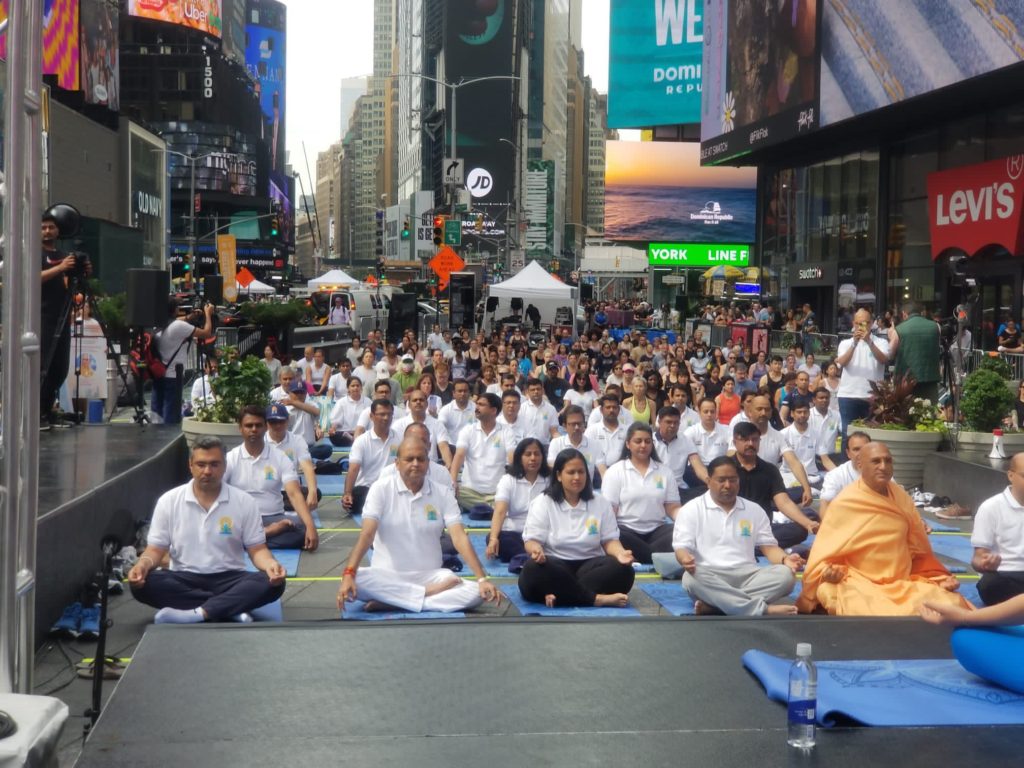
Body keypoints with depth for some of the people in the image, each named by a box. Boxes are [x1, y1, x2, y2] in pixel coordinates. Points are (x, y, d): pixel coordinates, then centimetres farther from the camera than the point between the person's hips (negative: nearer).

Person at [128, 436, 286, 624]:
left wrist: (270, 564, -22)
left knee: (272, 584, -29)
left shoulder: (244, 502, 1)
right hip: (183, 580, 1)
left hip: (229, 579, 0)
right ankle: (232, 607, -29)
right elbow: (156, 549, 4)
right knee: (142, 584, -30)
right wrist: (142, 564, -20)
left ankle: (196, 614, -38)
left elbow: (257, 549, 2)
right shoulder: (168, 501, 2)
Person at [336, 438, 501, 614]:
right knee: (356, 581, -34)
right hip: (387, 575, -2)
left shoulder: (443, 494, 0)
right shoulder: (381, 489, -5)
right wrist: (348, 574, -31)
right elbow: (367, 534, -15)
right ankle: (430, 593, -24)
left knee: (476, 593, -25)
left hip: (430, 576, 2)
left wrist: (482, 579, -21)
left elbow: (459, 537, -8)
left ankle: (390, 602, -23)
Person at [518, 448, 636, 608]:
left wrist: (620, 553, -17)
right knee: (533, 569, -37)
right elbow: (532, 540, -3)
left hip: (589, 564, 2)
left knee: (623, 570, -28)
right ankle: (597, 599, -35)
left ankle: (559, 595, -36)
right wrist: (536, 550, -29)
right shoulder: (542, 503, 4)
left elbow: (610, 540, 8)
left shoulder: (601, 504, 11)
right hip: (555, 566, -2)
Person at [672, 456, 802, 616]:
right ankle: (763, 609, -39)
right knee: (691, 578, -38)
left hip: (747, 576, 3)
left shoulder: (754, 510, 18)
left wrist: (785, 559, -10)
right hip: (709, 577, -3)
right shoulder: (691, 510, 8)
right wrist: (685, 559, -27)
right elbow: (682, 548, 0)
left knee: (786, 574, -25)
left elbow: (769, 546, 14)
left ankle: (713, 604, -35)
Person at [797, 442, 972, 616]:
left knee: (953, 604, -14)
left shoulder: (901, 497, 7)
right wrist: (829, 572, -22)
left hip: (904, 582, 5)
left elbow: (918, 549, 16)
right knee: (878, 615, -35)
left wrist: (941, 578, 6)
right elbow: (827, 551, -2)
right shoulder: (845, 504, -7)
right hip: (860, 585, -5)